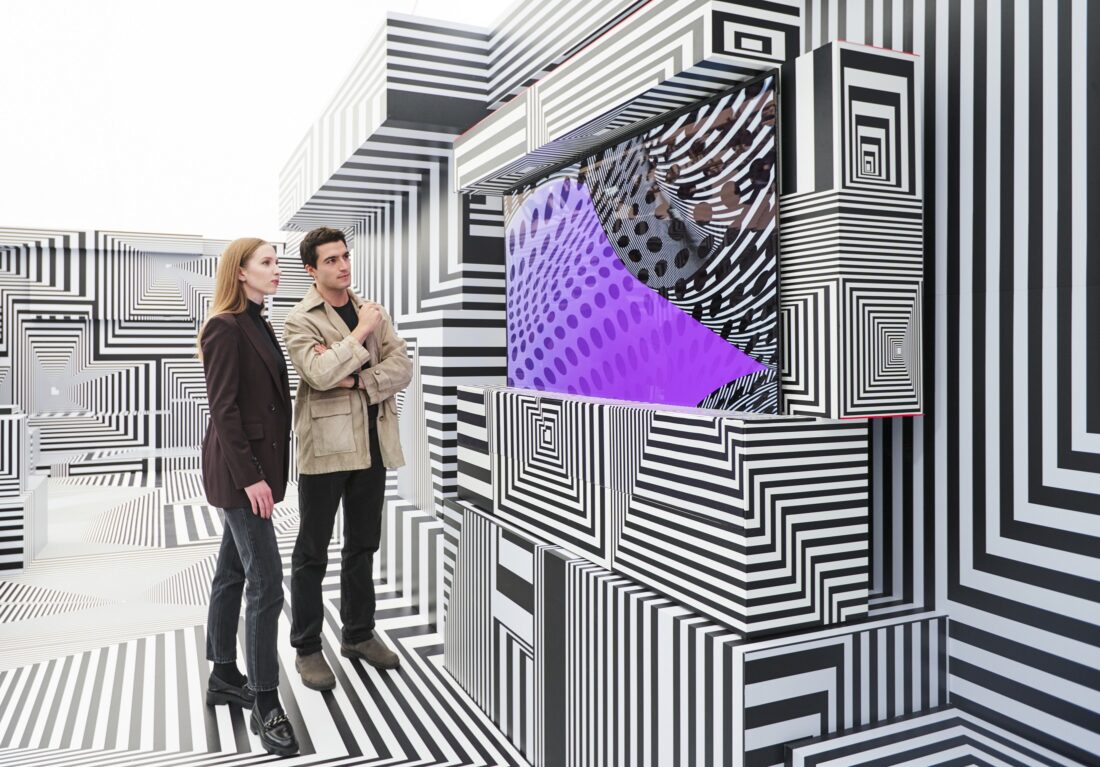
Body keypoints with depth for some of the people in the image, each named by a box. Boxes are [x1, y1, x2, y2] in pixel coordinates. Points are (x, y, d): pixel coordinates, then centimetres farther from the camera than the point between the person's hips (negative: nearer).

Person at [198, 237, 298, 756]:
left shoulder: (258, 324, 13)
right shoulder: (225, 328, -13)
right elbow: (223, 408, -18)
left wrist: (262, 471, 12)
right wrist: (250, 476, -20)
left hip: (258, 464, 9)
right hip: (240, 469, -9)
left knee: (232, 573, 17)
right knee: (267, 584, -7)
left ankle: (224, 678, 30)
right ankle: (265, 704, 3)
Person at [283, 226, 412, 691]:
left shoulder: (374, 311, 10)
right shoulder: (300, 321, -6)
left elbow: (402, 367, -1)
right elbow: (321, 374, -22)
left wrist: (356, 380, -14)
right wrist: (361, 331, -15)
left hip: (372, 444, 5)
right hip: (324, 447, -5)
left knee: (362, 546, 16)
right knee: (312, 552, 6)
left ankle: (358, 634, 32)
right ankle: (307, 649, 20)